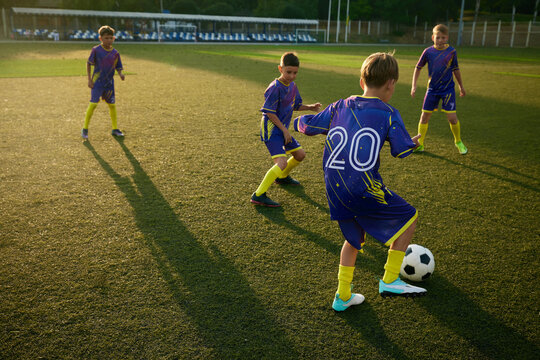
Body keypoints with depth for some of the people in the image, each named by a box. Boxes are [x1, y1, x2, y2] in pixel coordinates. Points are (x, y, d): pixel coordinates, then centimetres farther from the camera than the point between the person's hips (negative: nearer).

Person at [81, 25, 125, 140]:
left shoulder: (115, 53, 3)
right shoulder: (96, 50, -7)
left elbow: (118, 67, 8)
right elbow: (89, 64, -1)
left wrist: (121, 74, -15)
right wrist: (89, 79, -5)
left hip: (109, 83, 4)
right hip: (97, 82, -4)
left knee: (112, 105, 9)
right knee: (93, 104, -9)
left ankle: (115, 129, 21)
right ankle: (85, 129, 2)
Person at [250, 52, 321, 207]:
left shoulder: (292, 86, 7)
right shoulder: (275, 88, -20)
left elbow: (296, 106, 20)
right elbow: (269, 112, -19)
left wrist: (310, 107, 2)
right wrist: (284, 129, -17)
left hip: (283, 129, 9)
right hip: (271, 129, -9)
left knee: (300, 154, 18)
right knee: (281, 163, -22)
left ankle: (282, 177, 42)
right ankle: (258, 195, -18)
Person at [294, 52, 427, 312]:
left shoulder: (339, 107, 11)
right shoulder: (388, 114, -1)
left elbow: (307, 126, 16)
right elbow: (402, 151, -4)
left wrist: (299, 122, 39)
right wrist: (413, 142, 17)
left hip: (334, 190, 6)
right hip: (364, 190, -6)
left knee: (353, 237, 25)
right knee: (408, 217, 16)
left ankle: (342, 296, 32)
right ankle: (390, 280, 16)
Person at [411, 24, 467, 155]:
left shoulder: (452, 51, -4)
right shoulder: (428, 51, -4)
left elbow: (455, 69, 10)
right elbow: (418, 67, 8)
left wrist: (461, 86, 17)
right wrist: (414, 85, 1)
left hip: (448, 89, -1)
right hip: (432, 89, 1)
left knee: (452, 117, -6)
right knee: (424, 117, 1)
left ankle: (458, 142, 18)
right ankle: (420, 144, 15)